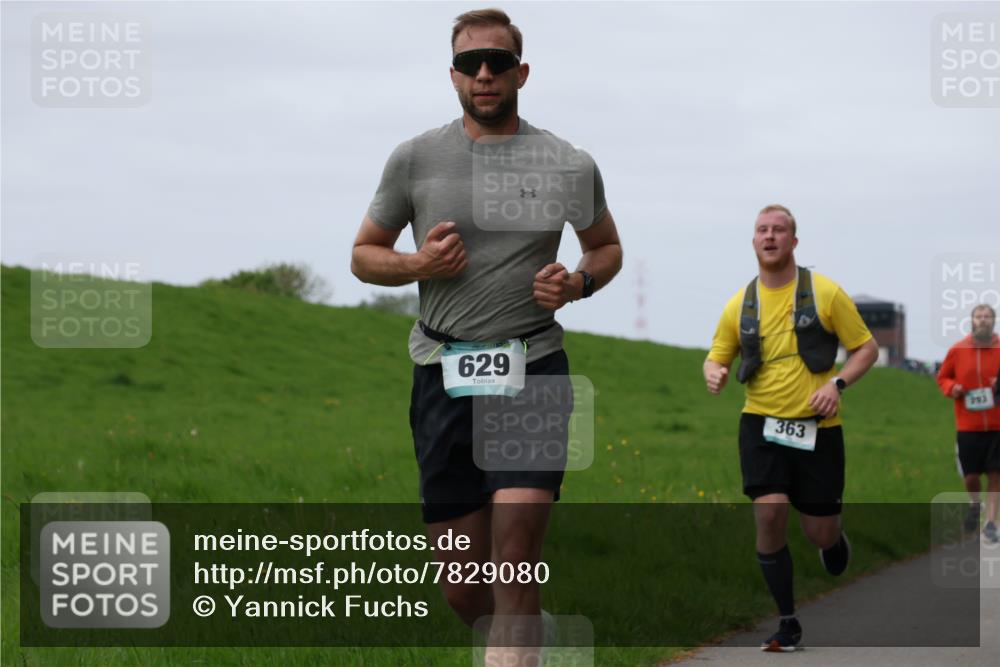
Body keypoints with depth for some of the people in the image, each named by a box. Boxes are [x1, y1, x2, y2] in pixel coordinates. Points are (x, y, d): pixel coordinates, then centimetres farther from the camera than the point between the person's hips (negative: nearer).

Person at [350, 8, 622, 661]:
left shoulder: (570, 165, 4)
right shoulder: (415, 158, 4)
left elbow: (607, 247, 21)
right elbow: (365, 254, 13)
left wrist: (579, 282, -2)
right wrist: (417, 265, -8)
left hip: (534, 369, -1)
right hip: (444, 375, 1)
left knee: (515, 560, -17)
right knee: (463, 588, 4)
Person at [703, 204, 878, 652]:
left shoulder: (825, 293, -2)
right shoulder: (740, 304, 5)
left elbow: (867, 348, 2)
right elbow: (717, 357, 14)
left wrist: (837, 383, -15)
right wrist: (714, 374, -11)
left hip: (817, 427, -1)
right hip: (761, 424, 1)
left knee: (819, 532, 1)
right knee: (768, 513, -18)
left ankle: (834, 540, 43)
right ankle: (788, 624, -4)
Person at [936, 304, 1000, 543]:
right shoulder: (957, 350, 1)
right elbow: (943, 377, 13)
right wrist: (951, 388, -8)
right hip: (968, 426, 1)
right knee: (970, 476, 4)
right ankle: (974, 505, 35)